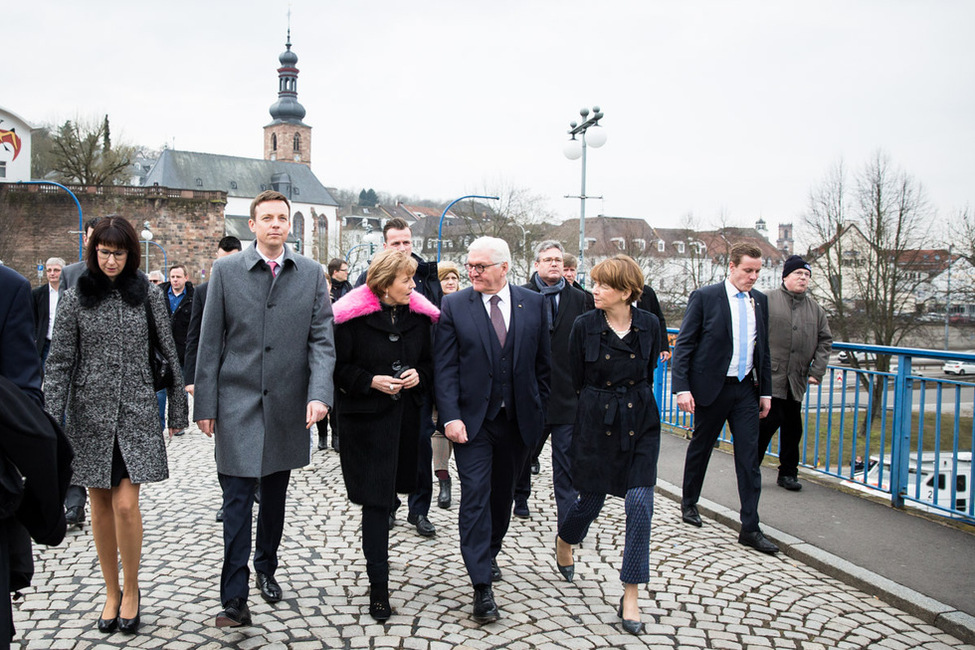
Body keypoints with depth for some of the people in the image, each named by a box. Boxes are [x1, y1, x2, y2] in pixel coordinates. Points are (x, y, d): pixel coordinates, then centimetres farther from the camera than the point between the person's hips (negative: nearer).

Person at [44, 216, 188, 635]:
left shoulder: (148, 296, 2)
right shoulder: (76, 299, 2)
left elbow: (170, 357, 5)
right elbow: (59, 363, 1)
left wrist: (177, 413, 3)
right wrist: (53, 421, -6)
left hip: (136, 413, -1)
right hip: (90, 413, 1)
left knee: (126, 505, -7)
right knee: (101, 505, 8)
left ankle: (131, 590, 13)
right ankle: (111, 592, 24)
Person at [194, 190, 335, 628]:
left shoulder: (311, 274, 3)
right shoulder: (225, 271, 1)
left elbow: (321, 340, -1)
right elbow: (210, 343, 1)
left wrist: (319, 394, -15)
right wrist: (205, 405, -1)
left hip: (287, 405, 2)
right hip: (237, 403, -2)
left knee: (275, 495, 16)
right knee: (237, 499, -2)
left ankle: (266, 568, 37)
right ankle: (235, 599, 5)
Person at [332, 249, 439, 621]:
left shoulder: (420, 315, 4)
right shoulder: (353, 317, -9)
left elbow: (430, 361, 13)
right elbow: (339, 367, -6)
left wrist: (419, 374, -7)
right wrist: (371, 381, -19)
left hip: (406, 416, 5)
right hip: (366, 418, -4)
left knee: (390, 490, 14)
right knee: (375, 499, -3)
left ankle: (377, 559, 37)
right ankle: (378, 583, 6)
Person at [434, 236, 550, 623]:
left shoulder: (533, 304, 2)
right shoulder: (454, 306, -2)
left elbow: (543, 363, 7)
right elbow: (444, 367, -5)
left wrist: (540, 412, 5)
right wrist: (451, 417, -14)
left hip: (518, 419, 2)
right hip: (472, 420, -2)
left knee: (502, 494, 16)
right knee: (475, 496, -5)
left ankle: (489, 554, 39)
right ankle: (482, 586, 0)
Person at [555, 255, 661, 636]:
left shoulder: (649, 325, -1)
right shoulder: (585, 326, -5)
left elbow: (649, 373, 12)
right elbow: (575, 379, 3)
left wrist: (633, 403, 11)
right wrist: (602, 405, 8)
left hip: (639, 423, 1)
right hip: (596, 423, -1)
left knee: (640, 504, -7)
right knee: (591, 500, 9)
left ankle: (631, 597, 5)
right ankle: (564, 541, 46)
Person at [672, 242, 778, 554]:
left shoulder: (760, 301, 8)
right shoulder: (705, 297, -8)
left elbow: (763, 349, 14)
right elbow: (683, 345, -9)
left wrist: (765, 391, 10)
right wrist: (682, 387, -17)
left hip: (746, 389, 4)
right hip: (711, 388, -4)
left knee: (749, 456, 0)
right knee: (701, 447, 13)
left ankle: (750, 528, 6)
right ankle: (689, 502, 35)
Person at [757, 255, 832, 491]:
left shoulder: (816, 309, 13)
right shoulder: (767, 301, -2)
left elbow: (825, 341, 15)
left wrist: (817, 370, 3)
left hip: (796, 382, 5)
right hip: (769, 377, -5)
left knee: (793, 427, 9)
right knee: (770, 420, -8)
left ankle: (788, 473, 22)